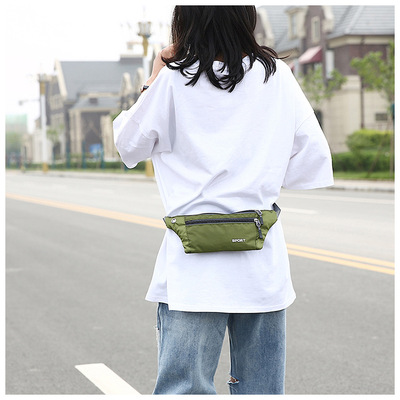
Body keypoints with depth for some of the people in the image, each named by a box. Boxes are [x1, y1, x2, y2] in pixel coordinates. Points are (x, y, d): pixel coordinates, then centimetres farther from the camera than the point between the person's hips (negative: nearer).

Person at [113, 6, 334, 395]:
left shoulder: (173, 81, -4)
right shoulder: (278, 76, 3)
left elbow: (129, 147, 8)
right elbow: (313, 160, 6)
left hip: (194, 267, -3)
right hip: (263, 258, 3)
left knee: (185, 387, 2)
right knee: (262, 388, 10)